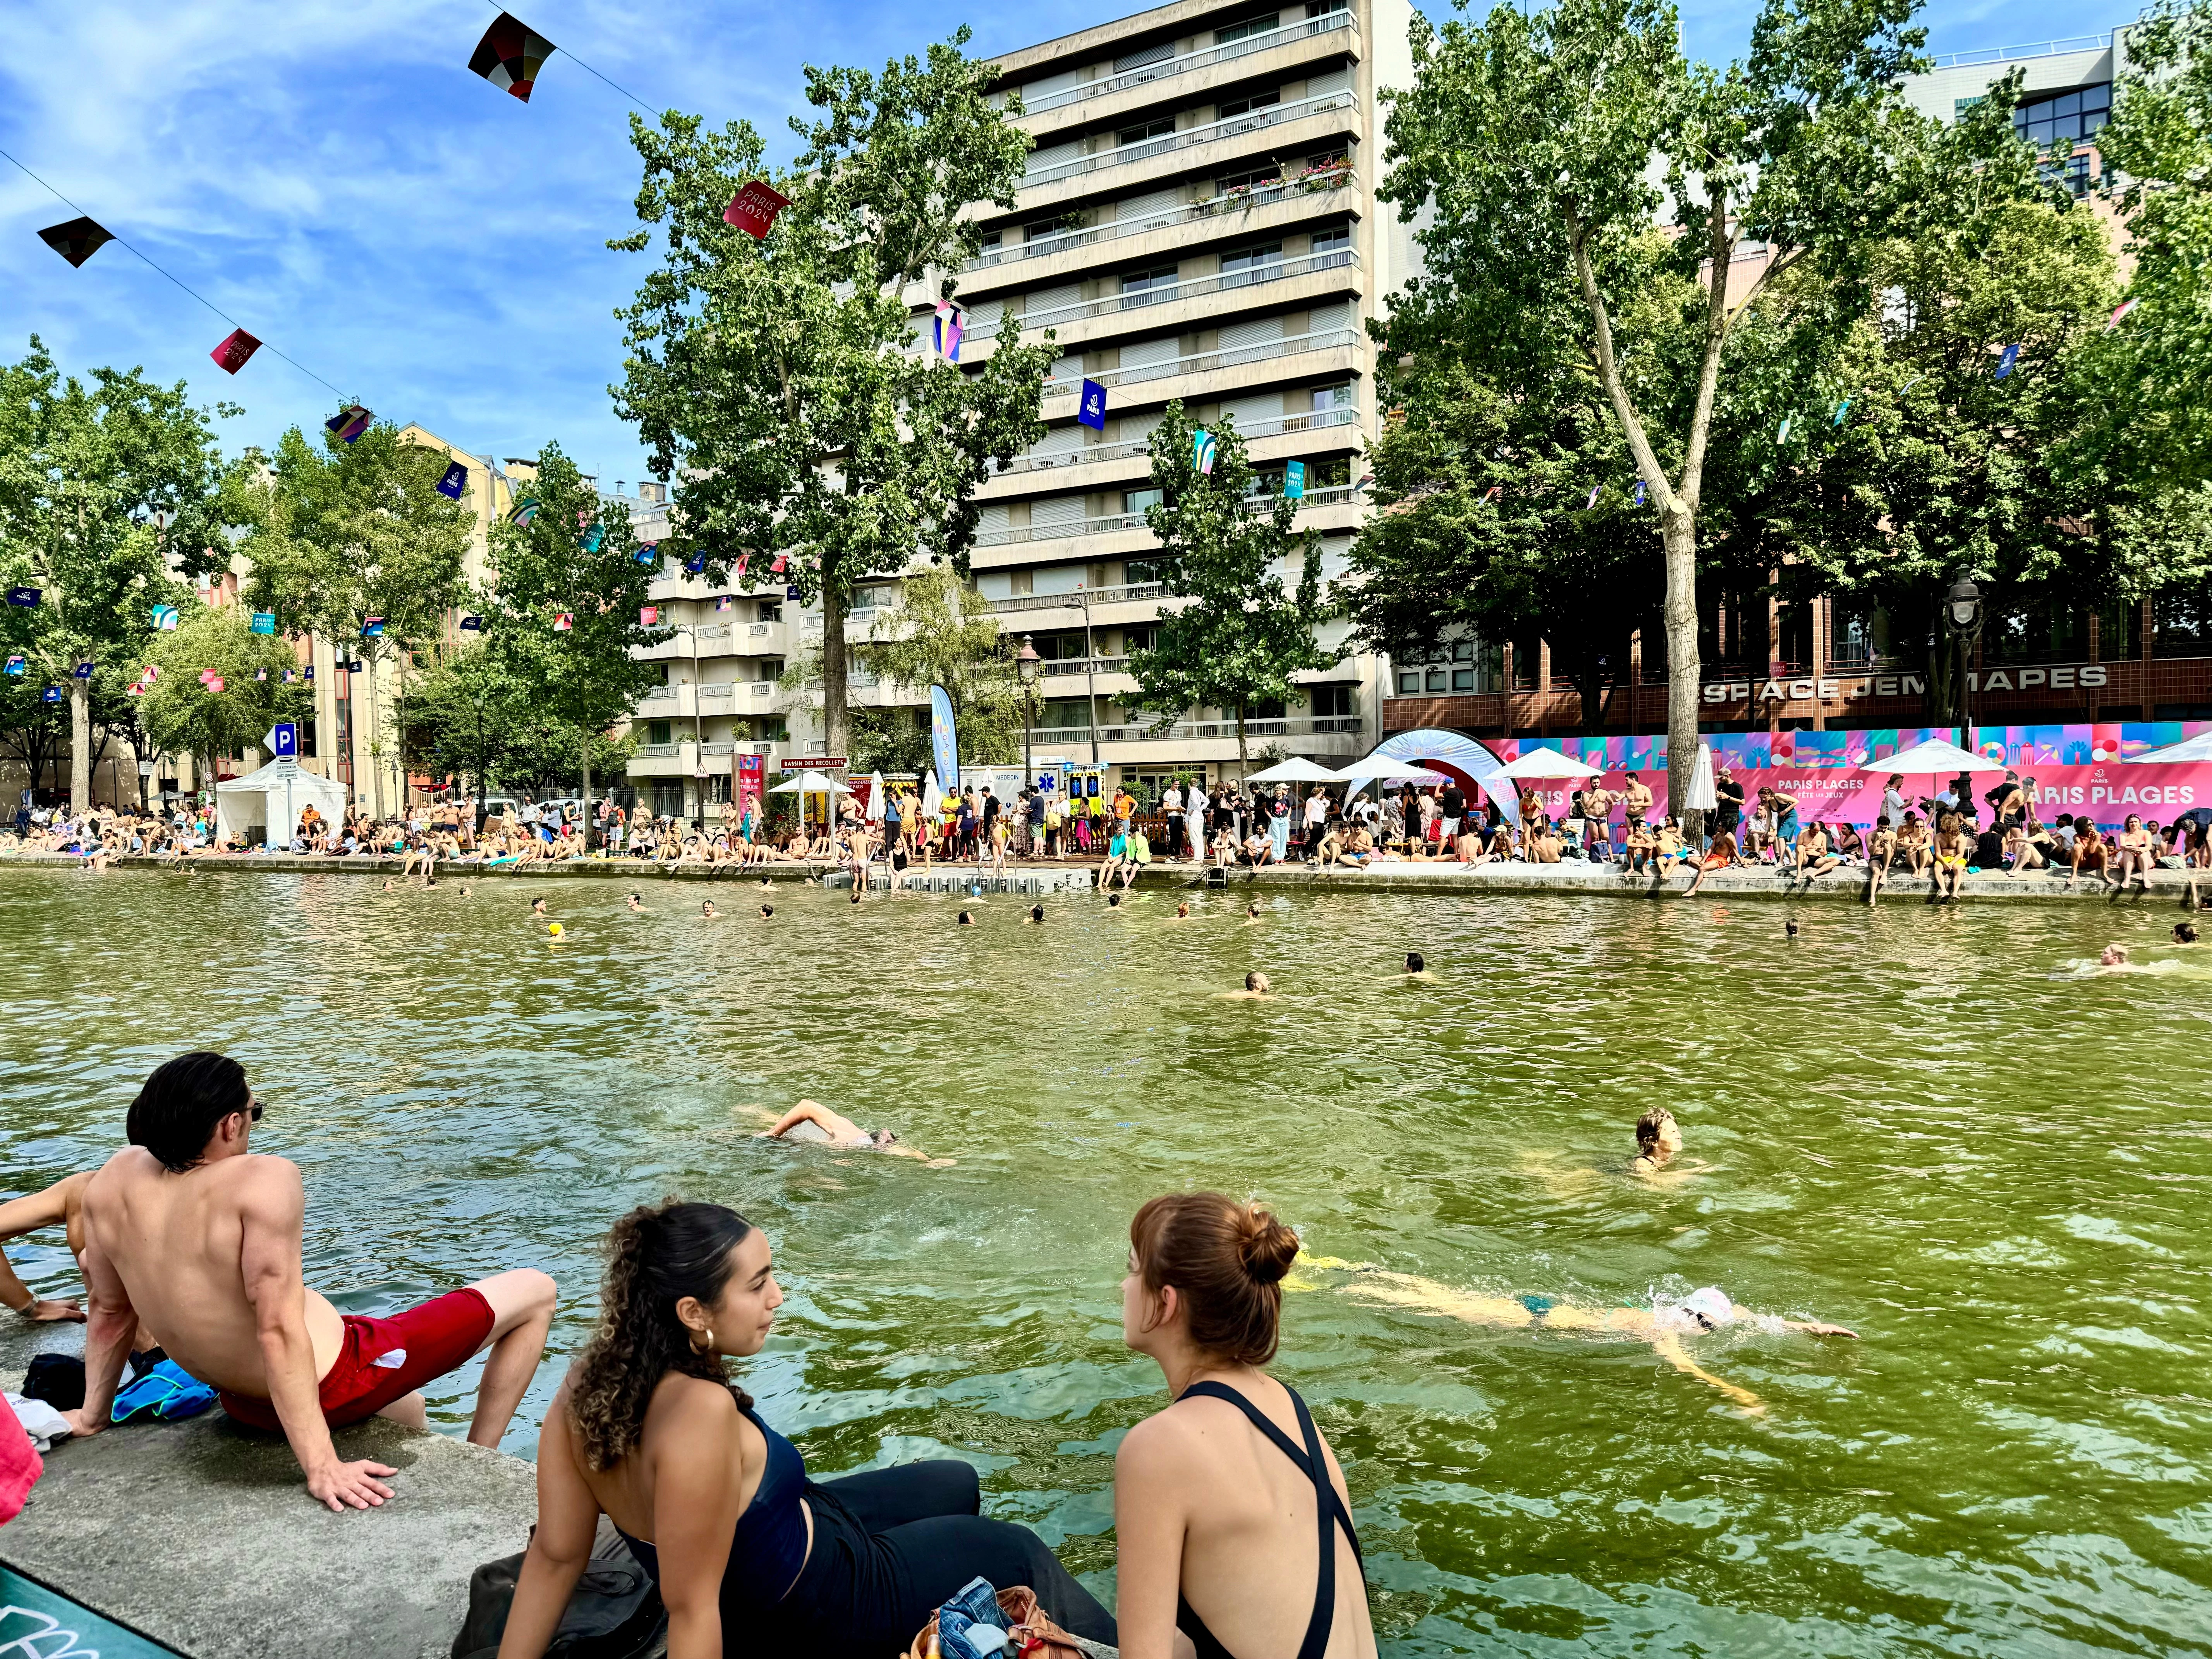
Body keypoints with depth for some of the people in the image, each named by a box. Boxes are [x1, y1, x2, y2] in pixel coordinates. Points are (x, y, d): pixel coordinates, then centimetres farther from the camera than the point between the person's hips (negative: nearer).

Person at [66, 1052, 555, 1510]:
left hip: (244, 1405, 9)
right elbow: (279, 1329, -31)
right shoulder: (263, 1180, -29)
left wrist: (92, 1416, 20)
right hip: (330, 1387, -8)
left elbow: (110, 1310, 5)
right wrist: (321, 1465, -29)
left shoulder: (117, 1178, -7)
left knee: (405, 1410, 38)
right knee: (534, 1291, 3)